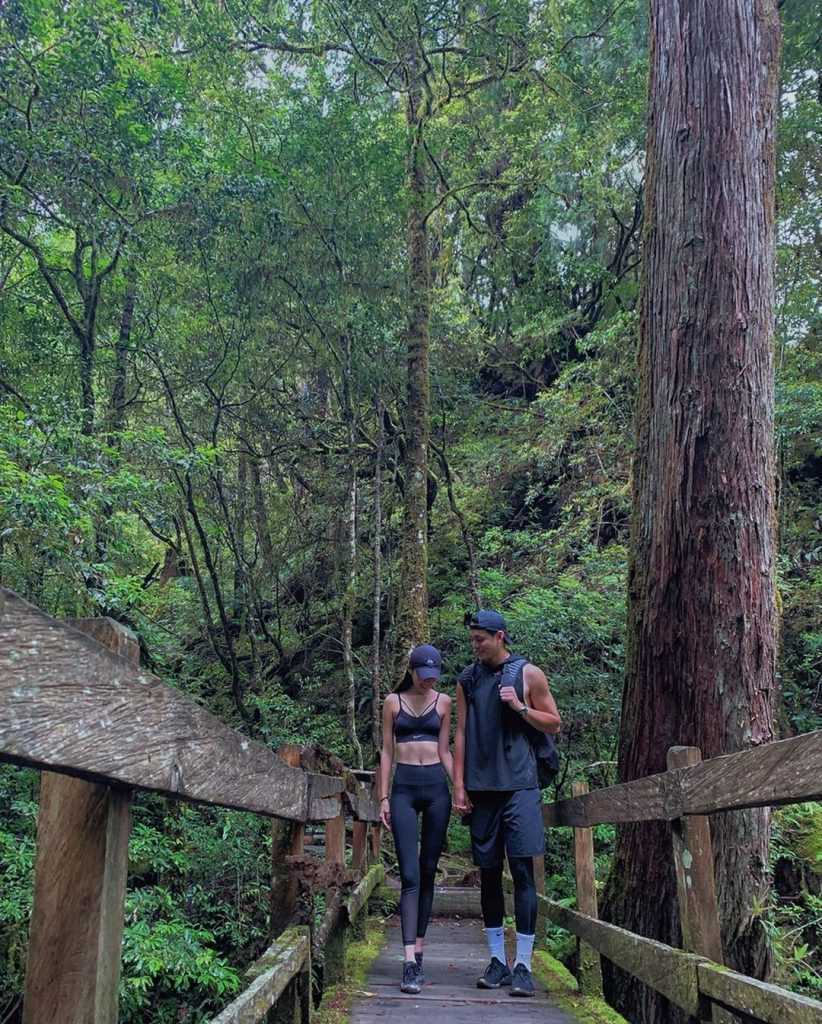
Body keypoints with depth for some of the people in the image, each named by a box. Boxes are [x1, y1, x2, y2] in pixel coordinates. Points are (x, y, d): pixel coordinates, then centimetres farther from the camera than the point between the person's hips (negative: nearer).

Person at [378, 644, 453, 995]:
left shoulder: (443, 702, 8)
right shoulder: (393, 701, 5)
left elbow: (444, 750, 10)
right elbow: (387, 751, 6)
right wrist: (383, 797, 1)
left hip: (436, 786, 2)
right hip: (404, 787, -2)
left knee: (428, 871, 6)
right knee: (410, 874, -10)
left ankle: (419, 946, 18)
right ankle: (410, 961, -14)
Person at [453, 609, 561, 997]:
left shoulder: (528, 674, 1)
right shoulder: (467, 679, 9)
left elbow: (554, 723, 6)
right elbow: (461, 733, 9)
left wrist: (520, 707, -12)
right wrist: (458, 787, 4)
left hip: (519, 786, -3)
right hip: (481, 788, 3)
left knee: (522, 870, -6)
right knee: (489, 873, 7)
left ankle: (523, 964, 0)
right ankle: (497, 961, 17)